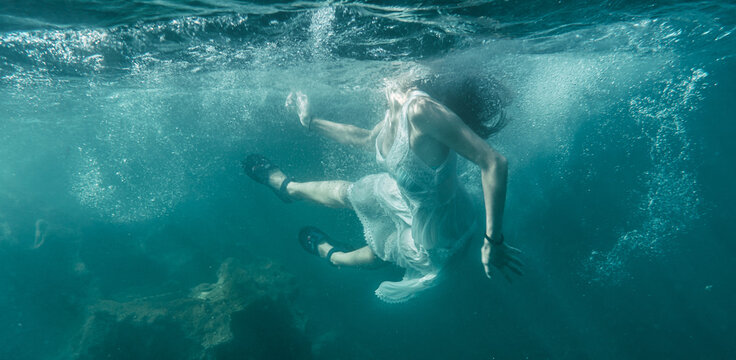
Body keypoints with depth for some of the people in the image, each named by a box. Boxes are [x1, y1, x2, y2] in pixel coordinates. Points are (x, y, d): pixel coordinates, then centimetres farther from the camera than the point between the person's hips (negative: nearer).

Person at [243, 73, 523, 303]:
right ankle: (287, 186, 52)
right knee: (346, 193, 24)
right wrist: (312, 122, 17)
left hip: (434, 234, -7)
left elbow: (494, 162, -38)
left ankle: (333, 256, 58)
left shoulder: (420, 108, -38)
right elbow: (367, 140, 10)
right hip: (406, 198, 7)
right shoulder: (397, 110, -11)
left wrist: (493, 241, -33)